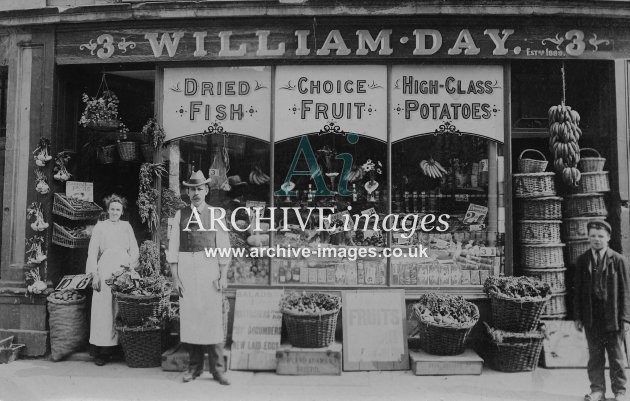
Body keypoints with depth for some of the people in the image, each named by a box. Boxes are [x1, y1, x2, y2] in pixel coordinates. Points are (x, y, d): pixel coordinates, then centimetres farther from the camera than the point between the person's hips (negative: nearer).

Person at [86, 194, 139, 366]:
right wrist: (94, 274, -3)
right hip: (105, 271, -1)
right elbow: (92, 252, 7)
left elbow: (134, 250, 12)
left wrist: (130, 266, -4)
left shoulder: (126, 226, 16)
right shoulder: (100, 226, 11)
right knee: (103, 309, -4)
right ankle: (102, 351, -1)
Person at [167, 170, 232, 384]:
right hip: (186, 270, 2)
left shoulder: (216, 214, 4)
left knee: (213, 318, -2)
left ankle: (217, 369, 8)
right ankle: (194, 367, 18)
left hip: (210, 268, -2)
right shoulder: (180, 215, 8)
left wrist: (223, 276, -4)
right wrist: (175, 276, 0)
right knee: (189, 318, 4)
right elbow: (173, 246, 6)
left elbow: (223, 246, 3)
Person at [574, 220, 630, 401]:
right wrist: (578, 316, 3)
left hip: (612, 316, -2)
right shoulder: (582, 260, 4)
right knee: (594, 355, 9)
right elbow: (578, 289, 6)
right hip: (591, 317, 2)